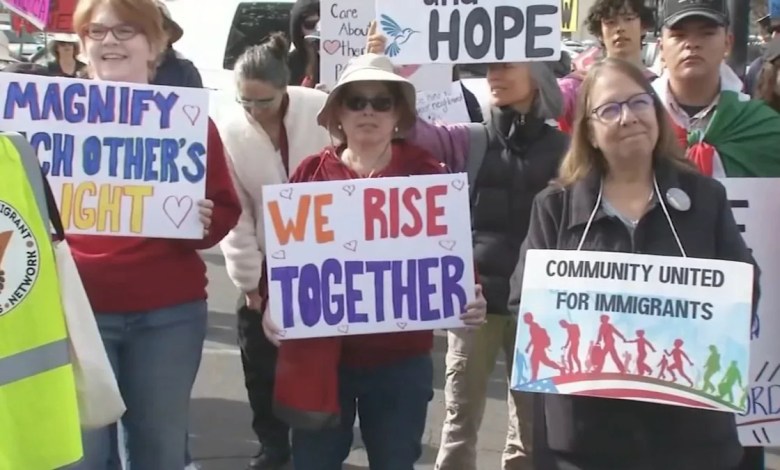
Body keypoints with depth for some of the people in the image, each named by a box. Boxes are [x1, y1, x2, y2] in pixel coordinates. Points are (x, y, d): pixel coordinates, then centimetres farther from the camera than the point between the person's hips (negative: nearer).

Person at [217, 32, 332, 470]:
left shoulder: (322, 111, -17)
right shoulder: (230, 129, -10)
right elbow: (234, 212, -6)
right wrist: (249, 279, -5)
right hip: (266, 263, 2)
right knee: (260, 356, 8)